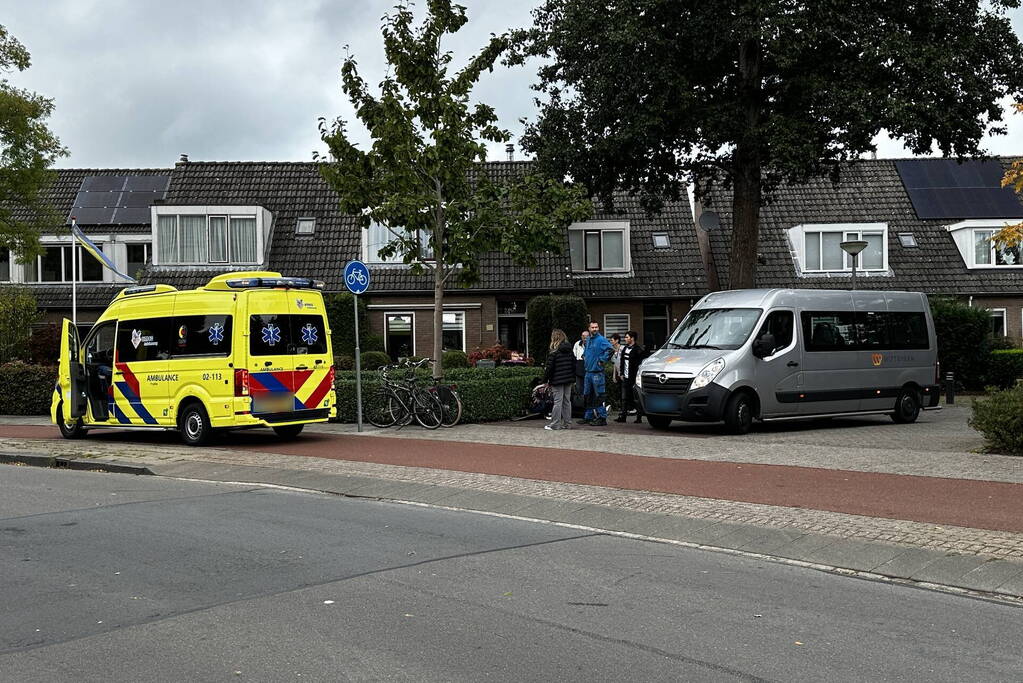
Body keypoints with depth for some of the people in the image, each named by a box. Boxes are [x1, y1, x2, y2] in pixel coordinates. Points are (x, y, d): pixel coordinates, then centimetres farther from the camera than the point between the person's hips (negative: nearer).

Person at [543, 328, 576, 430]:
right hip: (568, 380, 6)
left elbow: (549, 367, -12)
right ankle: (567, 423, 13)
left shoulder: (554, 352, -12)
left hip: (557, 380, -6)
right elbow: (574, 364, 13)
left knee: (557, 401, -4)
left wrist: (546, 378, -3)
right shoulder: (570, 351, 8)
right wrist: (573, 378, 19)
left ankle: (555, 424, -2)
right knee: (567, 401, 10)